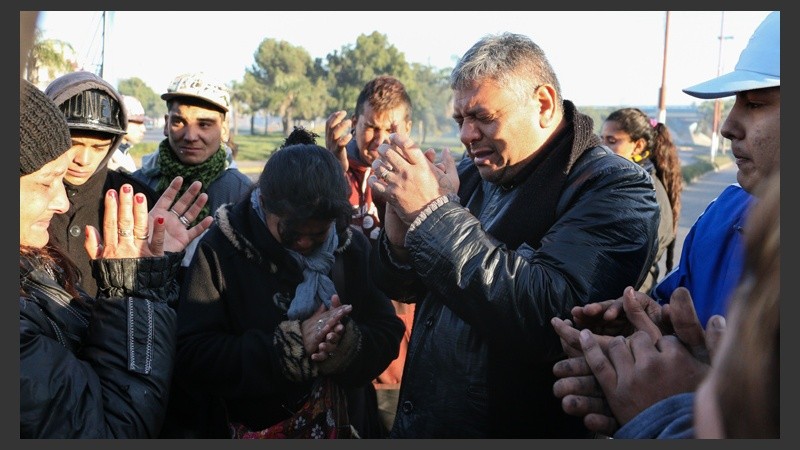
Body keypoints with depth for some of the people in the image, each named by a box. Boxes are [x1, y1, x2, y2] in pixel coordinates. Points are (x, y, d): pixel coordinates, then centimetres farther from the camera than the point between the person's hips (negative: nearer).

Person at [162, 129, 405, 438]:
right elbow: (191, 357, -21)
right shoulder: (219, 250, -15)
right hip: (248, 428, -2)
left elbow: (389, 335, -7)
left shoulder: (353, 248, -5)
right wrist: (291, 345, -30)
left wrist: (348, 345, -28)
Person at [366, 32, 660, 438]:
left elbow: (549, 317, -31)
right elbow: (403, 288, 5)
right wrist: (400, 212, -14)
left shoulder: (614, 188, -16)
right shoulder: (472, 175, 2)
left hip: (512, 427, -5)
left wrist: (432, 212, -27)